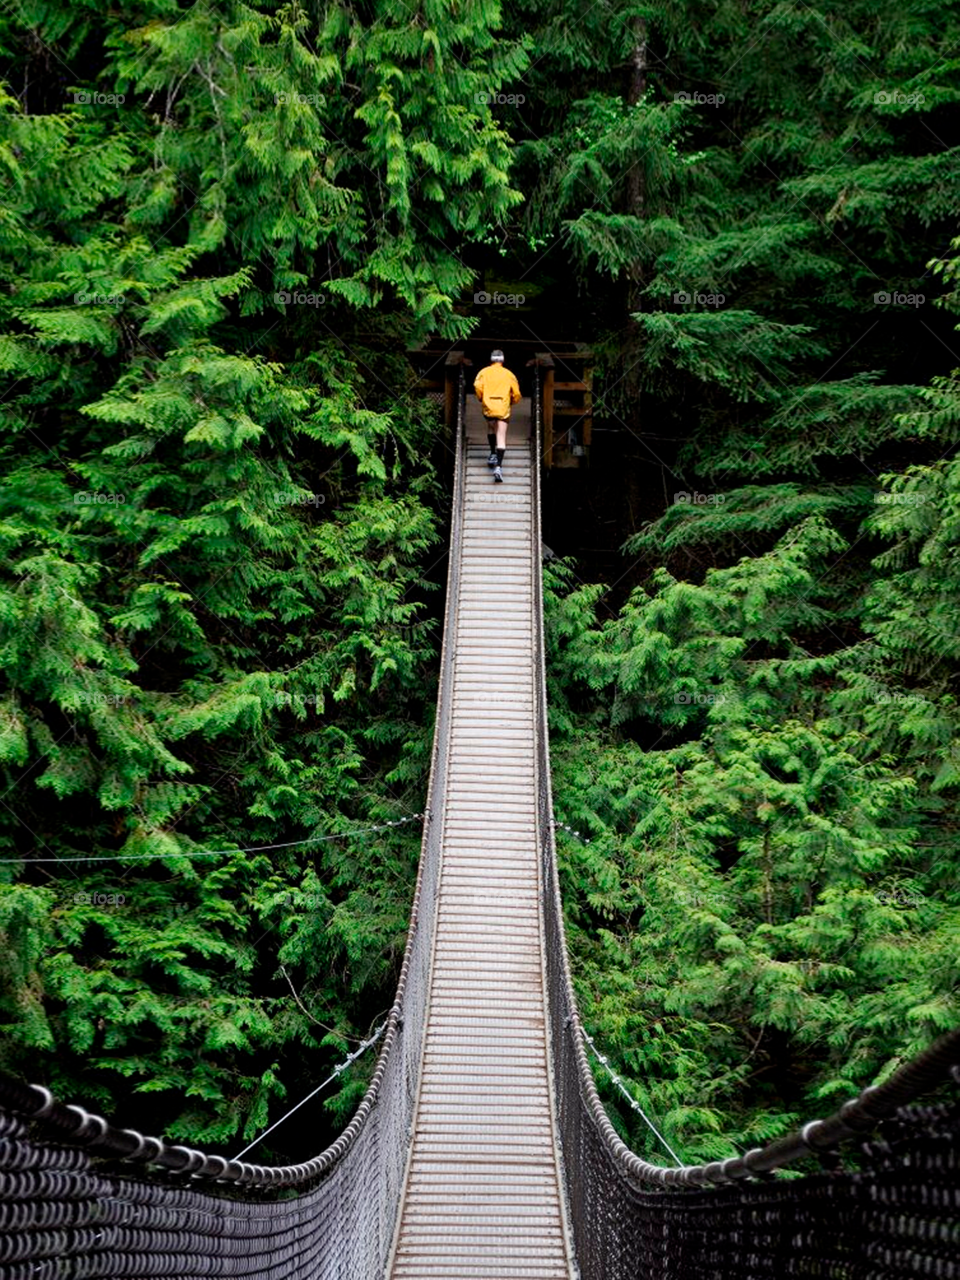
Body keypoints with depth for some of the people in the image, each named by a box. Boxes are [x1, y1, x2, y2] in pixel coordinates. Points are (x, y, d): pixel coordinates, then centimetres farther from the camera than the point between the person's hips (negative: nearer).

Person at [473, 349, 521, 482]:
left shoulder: (484, 372, 7)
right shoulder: (509, 374, 8)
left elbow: (477, 386, -8)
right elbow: (516, 394, 7)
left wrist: (481, 398, 8)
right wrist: (512, 402, 26)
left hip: (488, 407, 1)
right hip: (503, 408, -1)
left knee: (491, 428, 31)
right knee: (501, 439, -5)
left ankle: (493, 454, 25)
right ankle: (498, 466, -17)